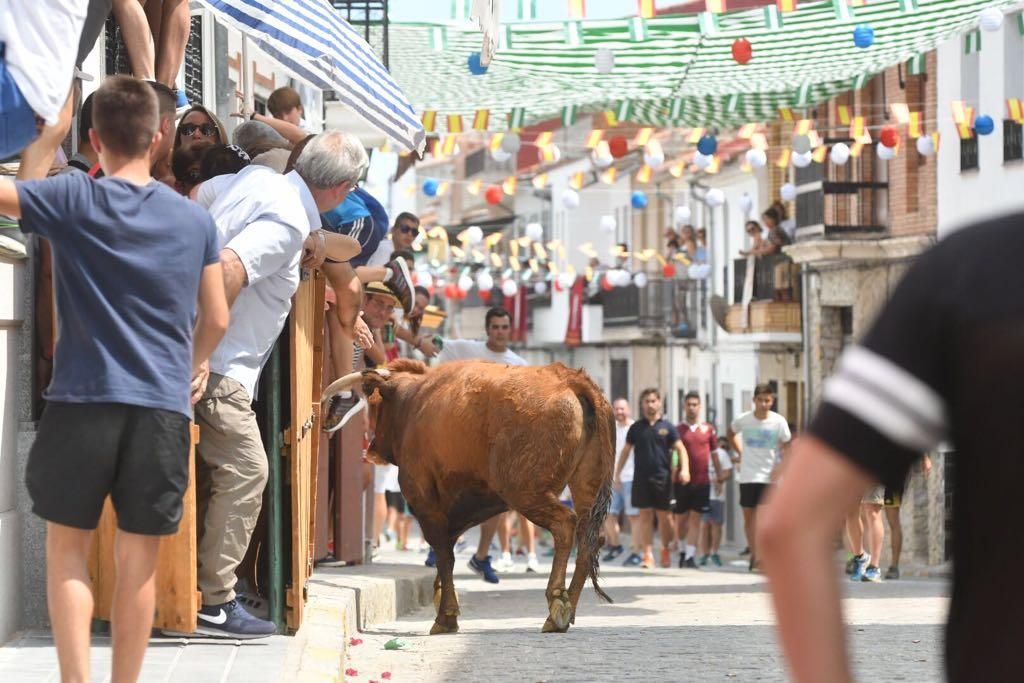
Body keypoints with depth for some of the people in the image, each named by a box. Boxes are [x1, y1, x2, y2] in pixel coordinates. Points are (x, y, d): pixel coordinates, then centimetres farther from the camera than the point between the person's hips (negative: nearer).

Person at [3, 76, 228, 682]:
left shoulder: (73, 199, -4)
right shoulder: (195, 220, 6)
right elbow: (216, 320, 11)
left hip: (84, 400, -2)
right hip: (163, 406, 2)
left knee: (68, 548, 8)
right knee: (139, 561, 7)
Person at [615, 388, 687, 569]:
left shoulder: (667, 427, 4)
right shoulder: (636, 428, 8)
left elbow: (680, 449, 1)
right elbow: (626, 451, 14)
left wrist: (684, 469, -15)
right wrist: (617, 474, 10)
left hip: (662, 478, -1)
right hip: (641, 478, 1)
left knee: (665, 516, 3)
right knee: (645, 515, -3)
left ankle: (666, 550, 22)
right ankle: (648, 554, -2)